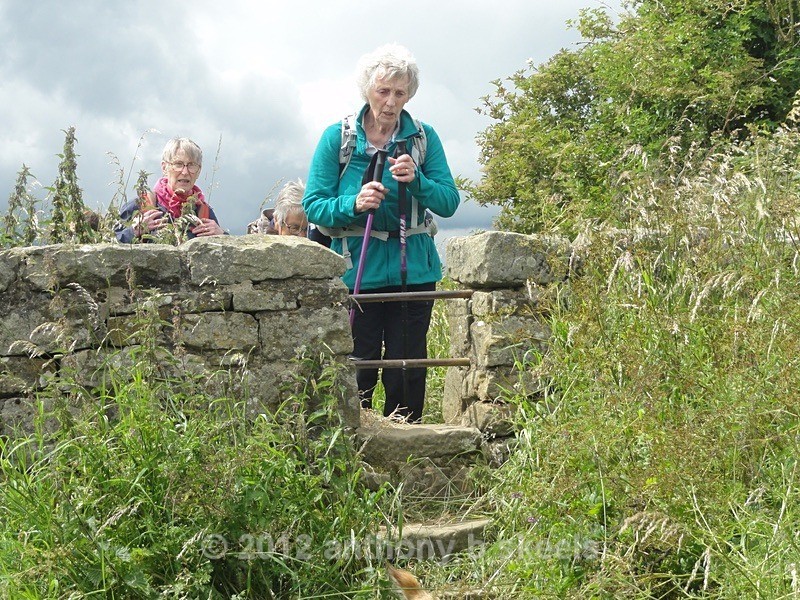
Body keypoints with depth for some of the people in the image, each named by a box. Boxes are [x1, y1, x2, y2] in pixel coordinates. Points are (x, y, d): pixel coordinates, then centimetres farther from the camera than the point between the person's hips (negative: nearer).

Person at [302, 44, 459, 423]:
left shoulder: (424, 138, 4)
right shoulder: (337, 137, -1)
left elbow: (449, 202, -3)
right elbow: (313, 205, -5)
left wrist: (417, 181, -21)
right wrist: (354, 203, -23)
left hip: (413, 271, 2)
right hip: (356, 273, -2)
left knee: (408, 371, 7)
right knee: (357, 371, 1)